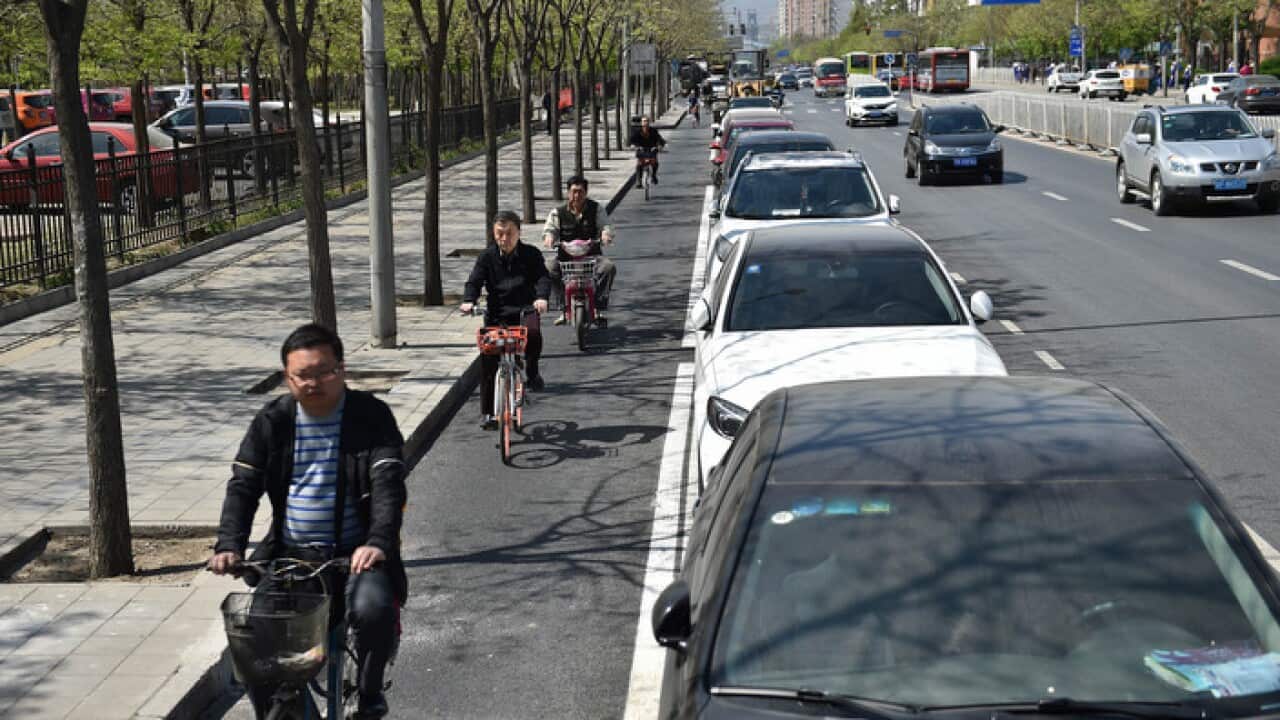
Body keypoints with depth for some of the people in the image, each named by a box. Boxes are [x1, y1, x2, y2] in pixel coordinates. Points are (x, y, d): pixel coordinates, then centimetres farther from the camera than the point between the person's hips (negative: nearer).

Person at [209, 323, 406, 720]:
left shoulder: (372, 416, -4)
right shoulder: (272, 421, 6)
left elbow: (388, 483, -14)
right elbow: (242, 486, 1)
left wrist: (378, 542, -32)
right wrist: (229, 545, -17)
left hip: (354, 553, -3)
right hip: (290, 554, 3)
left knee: (373, 608, -32)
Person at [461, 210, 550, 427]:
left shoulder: (531, 254, 1)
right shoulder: (487, 256, 3)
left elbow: (542, 277, -8)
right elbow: (475, 281, -3)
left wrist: (541, 297, -30)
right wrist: (468, 301, -24)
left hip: (525, 310, -1)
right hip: (497, 313, 1)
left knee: (533, 331, -35)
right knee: (488, 360, -7)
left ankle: (532, 371, -6)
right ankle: (487, 412, 6)